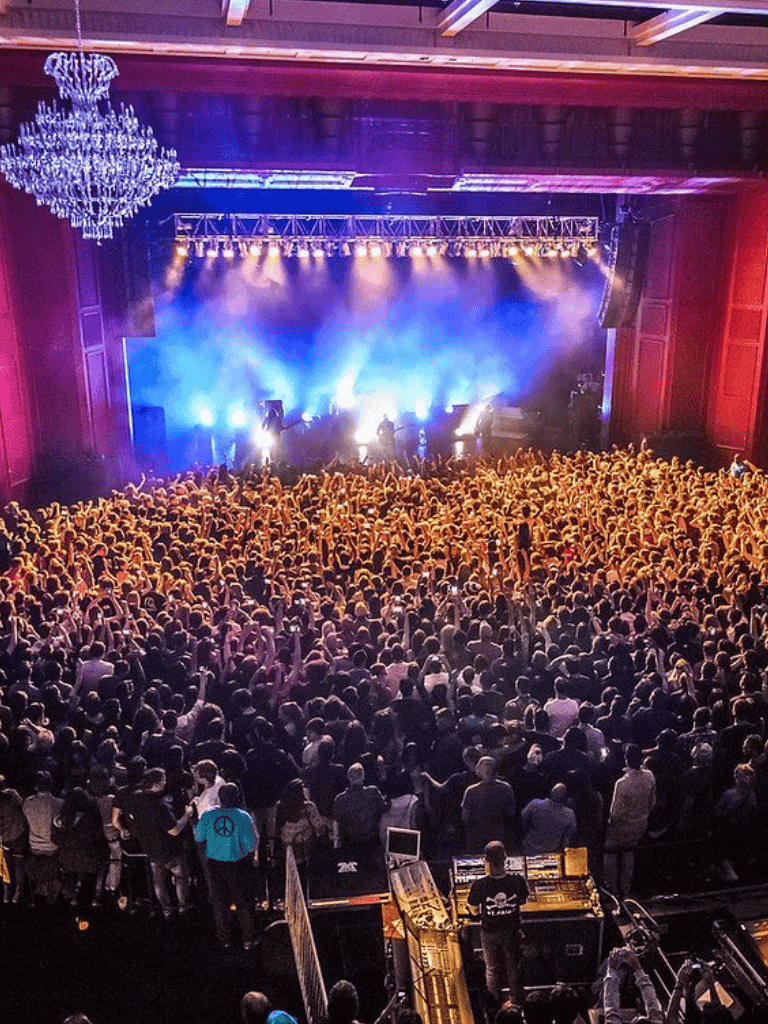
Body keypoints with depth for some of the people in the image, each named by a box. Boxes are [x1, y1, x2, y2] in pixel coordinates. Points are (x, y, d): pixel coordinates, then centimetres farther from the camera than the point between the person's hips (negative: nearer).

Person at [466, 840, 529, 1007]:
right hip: (511, 932, 1)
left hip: (489, 932, -1)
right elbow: (522, 902, -5)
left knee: (492, 968, 23)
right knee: (513, 968, 25)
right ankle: (517, 1002, 42)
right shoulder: (517, 881, -26)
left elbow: (473, 910, -14)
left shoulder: (479, 885, -31)